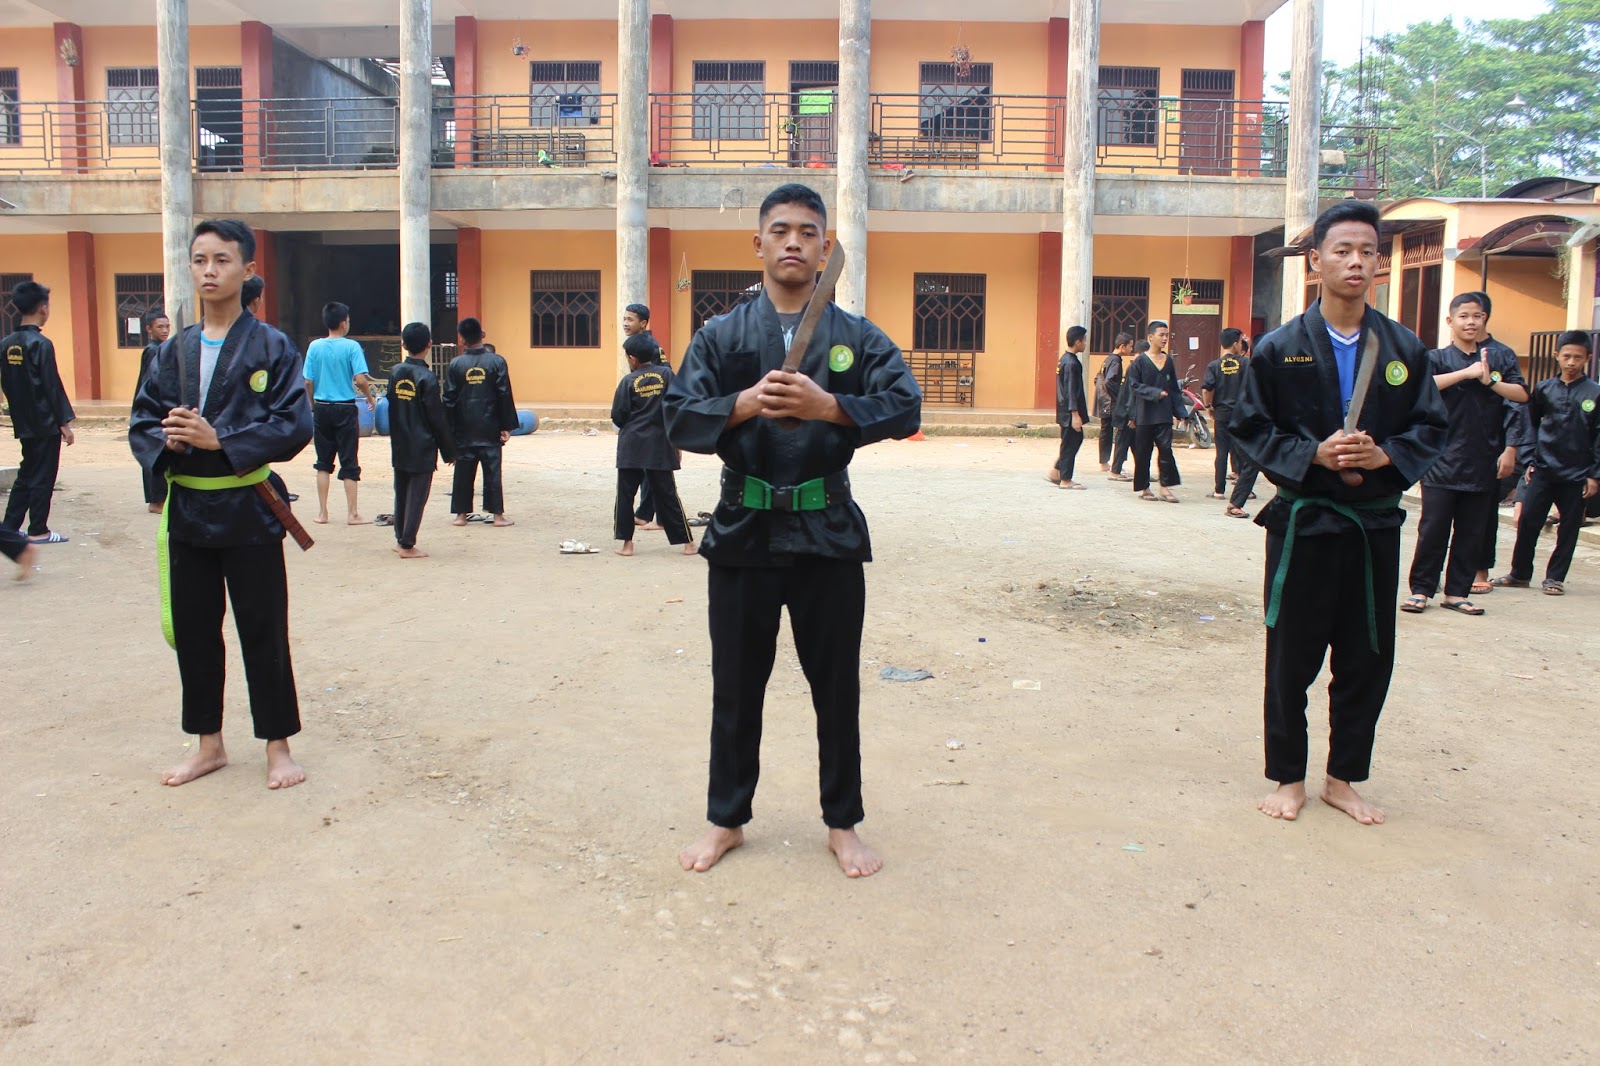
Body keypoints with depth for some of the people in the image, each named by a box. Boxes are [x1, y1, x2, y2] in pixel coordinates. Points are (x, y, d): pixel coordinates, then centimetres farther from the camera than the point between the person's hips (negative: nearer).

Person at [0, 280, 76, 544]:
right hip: (46, 424, -7)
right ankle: (38, 531, 8)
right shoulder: (41, 344, -16)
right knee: (43, 477, 2)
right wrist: (65, 423, -12)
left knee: (27, 473, 17)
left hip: (23, 423, 7)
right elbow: (53, 387, -17)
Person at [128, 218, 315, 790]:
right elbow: (141, 421, 9)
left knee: (262, 631, 3)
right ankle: (209, 743, 28)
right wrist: (166, 441, -14)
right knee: (193, 630, 12)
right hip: (187, 508, 5)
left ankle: (277, 746, 17)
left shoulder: (272, 346, -5)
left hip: (249, 509, -5)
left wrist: (218, 439, -21)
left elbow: (294, 424, -12)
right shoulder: (174, 350, 8)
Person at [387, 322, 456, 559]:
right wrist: (449, 450, -4)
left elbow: (392, 408, 11)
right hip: (422, 449, -6)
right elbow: (438, 418, -12)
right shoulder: (427, 378, -15)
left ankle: (400, 540, 27)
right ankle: (407, 546, 2)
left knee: (401, 494, 17)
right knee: (416, 496, 0)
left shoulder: (395, 372, 2)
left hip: (399, 447, 6)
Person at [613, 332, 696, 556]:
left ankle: (626, 543, 8)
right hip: (659, 445, 2)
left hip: (631, 445, -2)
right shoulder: (666, 374, -1)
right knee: (667, 494, 7)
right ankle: (688, 542, 9)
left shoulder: (628, 381, -4)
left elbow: (617, 418, -2)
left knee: (625, 494, 9)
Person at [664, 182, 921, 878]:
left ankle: (842, 824, 27)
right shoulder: (720, 336, 4)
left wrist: (827, 405, -23)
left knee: (836, 685, 10)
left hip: (827, 532, 0)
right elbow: (680, 419, -4)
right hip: (743, 529, 1)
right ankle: (725, 819, 30)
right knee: (736, 684, 12)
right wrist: (743, 404, -22)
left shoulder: (857, 338, 3)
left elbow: (905, 407, -9)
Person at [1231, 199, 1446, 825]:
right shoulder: (1280, 348, -4)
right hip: (1302, 521, -3)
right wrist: (1313, 455, -17)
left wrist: (1387, 455, -13)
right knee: (1291, 659, 5)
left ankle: (1343, 778, 26)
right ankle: (1288, 777, 22)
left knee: (1367, 660, 9)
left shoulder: (1404, 349, 4)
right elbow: (1250, 429, -3)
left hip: (1375, 525, 3)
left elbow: (1431, 428, 7)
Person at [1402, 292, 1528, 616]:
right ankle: (1420, 589, 5)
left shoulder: (1501, 358, 10)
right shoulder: (1437, 358, 3)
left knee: (1471, 533, 6)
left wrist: (1490, 381, -14)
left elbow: (1522, 394, 0)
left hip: (1483, 464, 3)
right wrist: (1467, 373, -19)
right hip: (1443, 462, -3)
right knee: (1433, 529, -3)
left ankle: (1457, 592, 14)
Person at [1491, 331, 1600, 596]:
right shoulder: (1544, 389, 3)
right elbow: (1531, 425, 11)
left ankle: (1555, 577, 17)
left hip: (1576, 474, -1)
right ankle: (1520, 574, 13)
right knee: (1528, 521, 0)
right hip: (1543, 470, 1)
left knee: (1569, 528, 6)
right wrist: (1529, 460, 3)